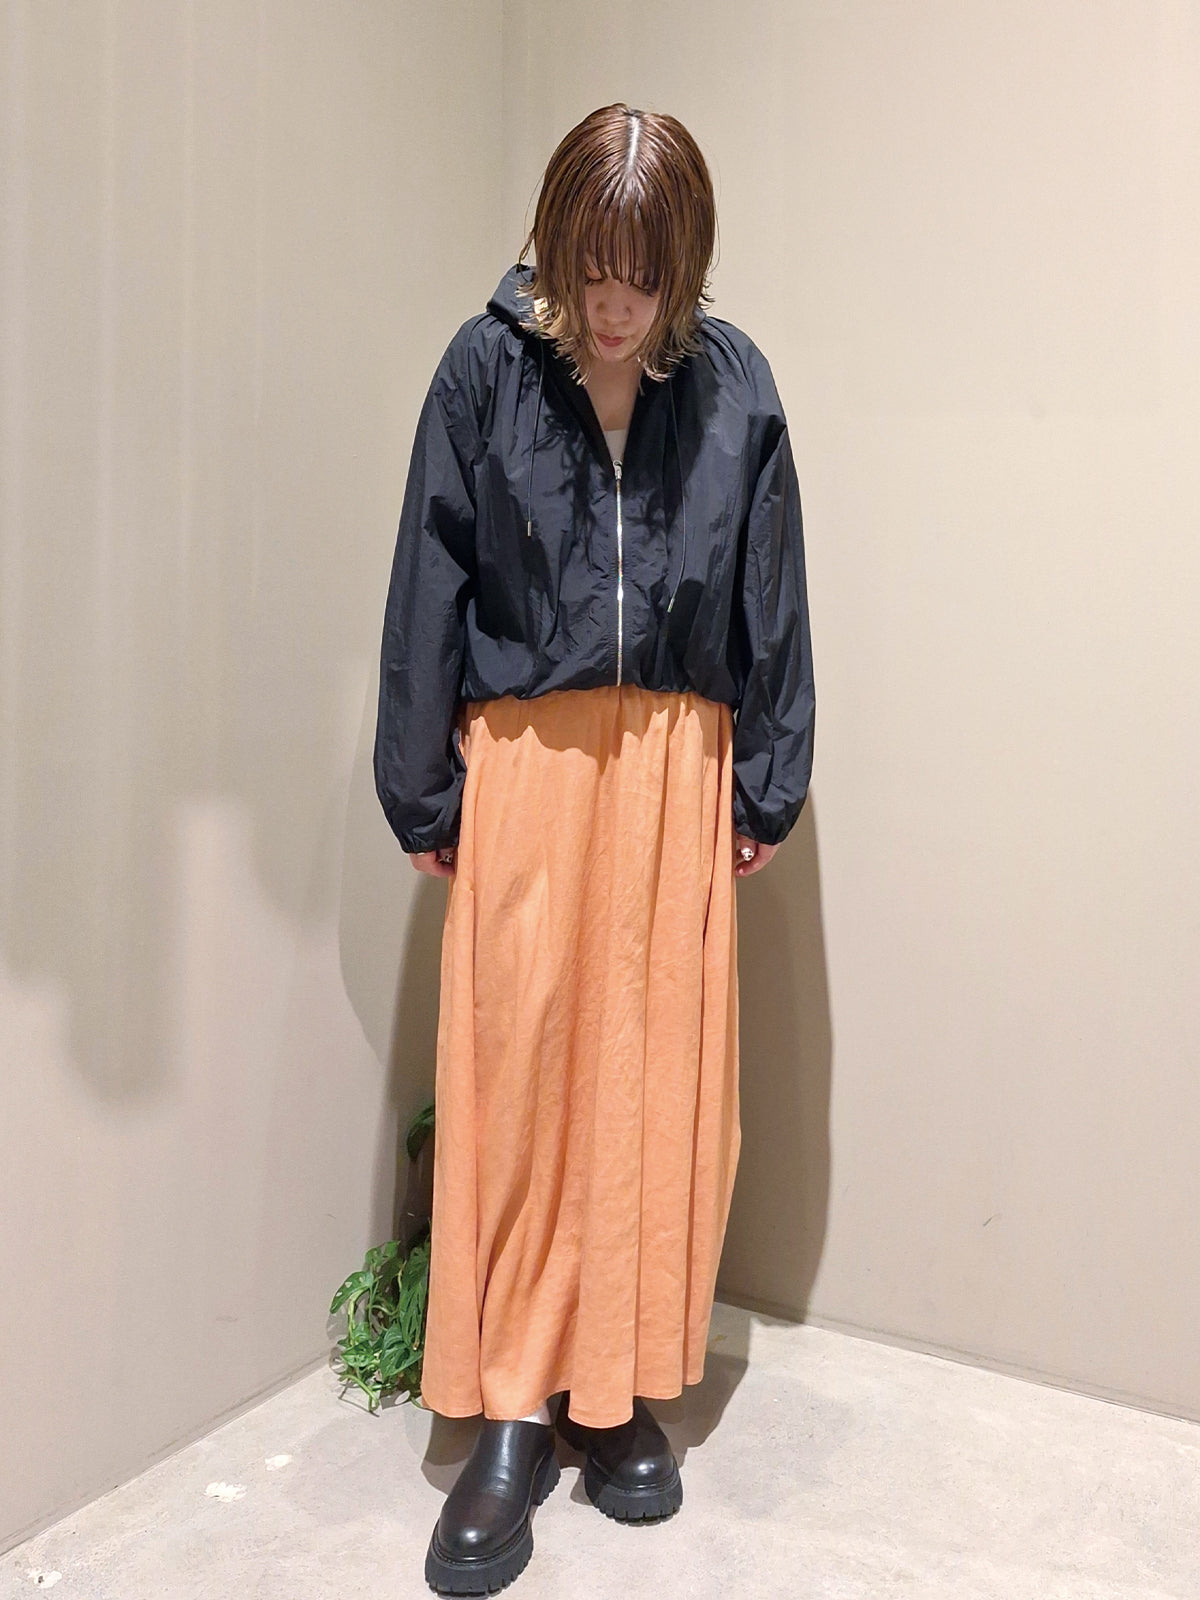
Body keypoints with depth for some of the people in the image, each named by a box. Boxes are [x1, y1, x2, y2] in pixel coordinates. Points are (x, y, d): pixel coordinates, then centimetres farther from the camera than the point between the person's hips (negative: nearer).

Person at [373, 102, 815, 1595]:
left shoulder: (730, 380, 2)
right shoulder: (486, 367, -2)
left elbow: (771, 600, 6)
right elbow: (429, 589, 0)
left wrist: (766, 786, 5)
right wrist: (424, 795, -1)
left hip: (678, 763, 2)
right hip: (523, 757, -1)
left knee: (659, 1077, 5)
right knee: (511, 1074, 0)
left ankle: (623, 1388, 24)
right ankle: (511, 1416, 15)